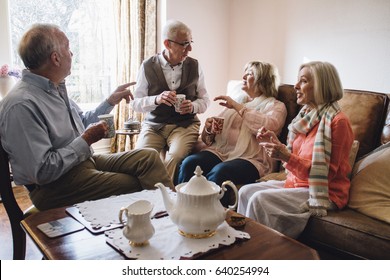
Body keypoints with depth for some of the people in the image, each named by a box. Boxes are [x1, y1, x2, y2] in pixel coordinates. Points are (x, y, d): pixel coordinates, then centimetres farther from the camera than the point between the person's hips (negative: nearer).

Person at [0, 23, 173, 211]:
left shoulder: (55, 88, 6)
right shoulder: (22, 105, -23)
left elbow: (82, 123, 22)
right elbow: (43, 171, -25)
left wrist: (111, 101, 15)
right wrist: (86, 140, -18)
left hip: (84, 159, 9)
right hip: (55, 186, -9)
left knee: (149, 157, -6)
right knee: (136, 185, -18)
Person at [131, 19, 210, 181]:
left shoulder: (194, 66, 5)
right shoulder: (148, 66, 0)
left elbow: (205, 99, 12)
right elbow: (135, 103, 1)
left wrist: (193, 106, -12)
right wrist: (157, 99, -19)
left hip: (185, 125, 0)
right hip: (153, 125, 0)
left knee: (175, 157, -31)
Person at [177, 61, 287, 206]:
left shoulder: (276, 106, 11)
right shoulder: (236, 99, 27)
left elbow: (268, 126, -15)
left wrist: (238, 107, -8)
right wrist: (209, 128, 0)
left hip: (251, 158, -5)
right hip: (220, 150, 5)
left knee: (219, 172, -35)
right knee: (189, 163, -24)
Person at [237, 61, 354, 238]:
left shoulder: (338, 121, -15)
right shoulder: (307, 115, 10)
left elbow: (327, 172, -17)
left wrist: (287, 157, -25)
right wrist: (276, 143, -2)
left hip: (322, 192, -8)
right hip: (295, 183, 8)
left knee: (260, 199, -24)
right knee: (246, 191, -8)